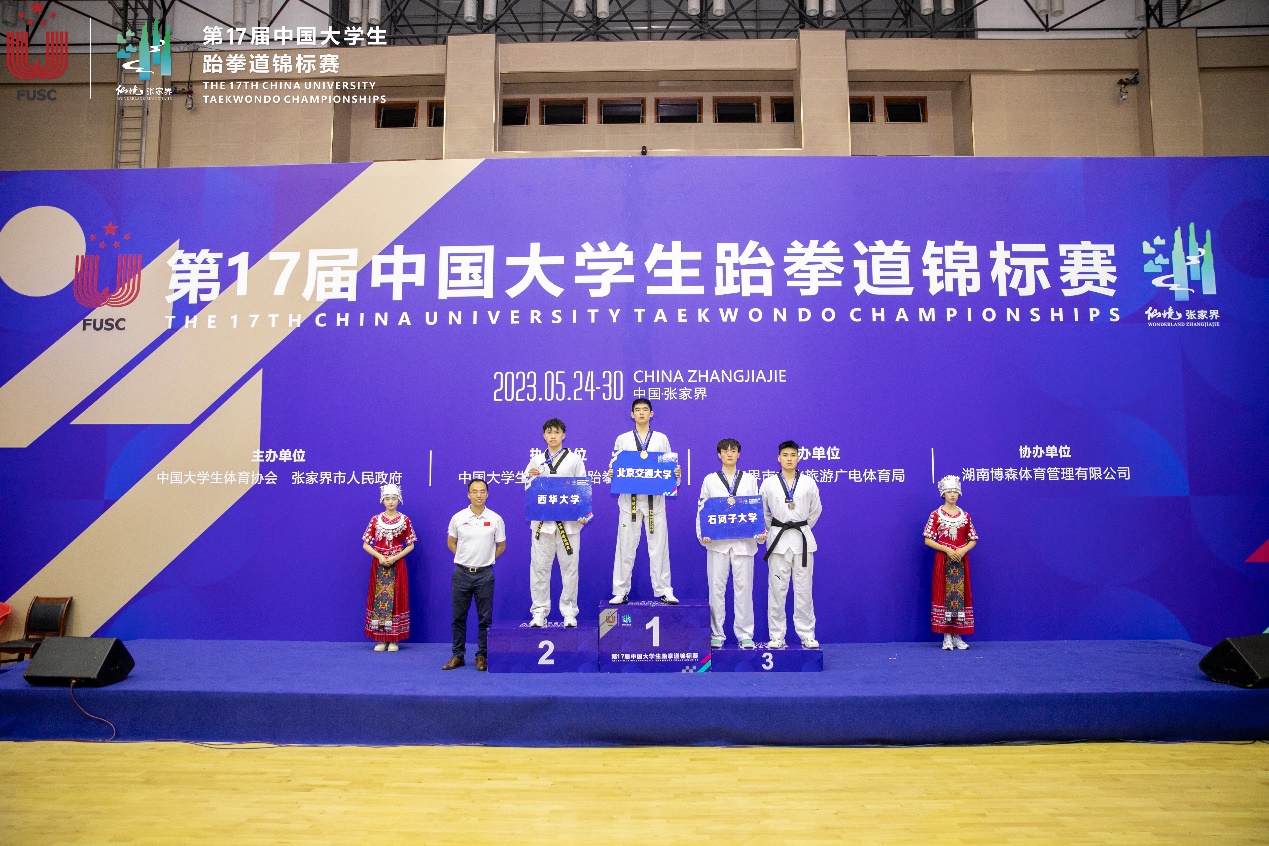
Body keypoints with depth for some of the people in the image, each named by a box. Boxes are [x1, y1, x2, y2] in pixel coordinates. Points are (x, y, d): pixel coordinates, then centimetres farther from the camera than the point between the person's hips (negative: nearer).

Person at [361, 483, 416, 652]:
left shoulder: (405, 520, -1)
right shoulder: (375, 520, 2)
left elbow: (410, 545, 1)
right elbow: (365, 545, 3)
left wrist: (395, 557, -12)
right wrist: (380, 556, -12)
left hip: (397, 565, -1)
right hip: (379, 565, 1)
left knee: (396, 599, 0)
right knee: (379, 600, 2)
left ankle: (394, 640, 8)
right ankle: (380, 639, 10)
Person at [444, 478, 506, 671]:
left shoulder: (495, 519, -3)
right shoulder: (458, 518, -1)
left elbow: (501, 546, 8)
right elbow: (451, 543, 12)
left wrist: (485, 560, 5)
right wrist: (467, 559, 7)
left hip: (484, 575, -1)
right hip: (461, 573, 1)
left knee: (485, 619, 5)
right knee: (459, 617, 8)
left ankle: (482, 656, 16)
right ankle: (458, 655, 19)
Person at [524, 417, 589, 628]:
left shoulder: (575, 459, 7)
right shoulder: (536, 461, 12)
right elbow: (528, 490, 10)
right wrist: (532, 478, -11)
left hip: (569, 521, -1)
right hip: (543, 521, 2)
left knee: (569, 567, 1)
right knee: (539, 567, 2)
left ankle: (569, 612, 11)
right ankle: (539, 611, 11)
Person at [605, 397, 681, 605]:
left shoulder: (661, 439, 11)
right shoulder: (622, 439, 10)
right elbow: (614, 466, 7)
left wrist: (676, 474, -12)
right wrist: (610, 474, -14)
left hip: (655, 498, 0)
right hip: (629, 498, 0)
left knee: (658, 545, 1)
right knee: (626, 546, 2)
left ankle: (663, 591, 9)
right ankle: (621, 592, 10)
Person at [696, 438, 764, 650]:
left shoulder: (749, 479, 11)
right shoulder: (710, 480, 9)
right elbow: (702, 509, 6)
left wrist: (760, 532, -7)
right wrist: (702, 534, -8)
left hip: (744, 540, 0)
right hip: (717, 540, 0)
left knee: (744, 587, 1)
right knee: (716, 587, 2)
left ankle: (745, 635, 10)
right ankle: (716, 635, 11)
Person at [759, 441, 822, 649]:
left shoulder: (808, 483, 2)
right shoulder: (768, 483, 1)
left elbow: (815, 510, 13)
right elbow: (763, 512, 11)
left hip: (802, 539, 0)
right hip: (778, 538, 0)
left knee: (804, 589, 3)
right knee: (777, 589, 2)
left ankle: (807, 635, 12)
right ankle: (776, 635, 10)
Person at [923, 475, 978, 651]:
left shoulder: (965, 515, 8)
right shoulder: (936, 515, -1)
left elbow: (973, 540, 10)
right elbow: (928, 540, -5)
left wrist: (963, 550, -10)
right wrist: (947, 550, -15)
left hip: (961, 561, 3)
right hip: (943, 561, -3)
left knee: (960, 595, 3)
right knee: (944, 595, -2)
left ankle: (957, 636, 10)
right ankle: (947, 637, 3)